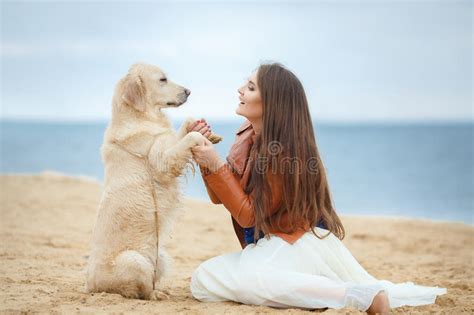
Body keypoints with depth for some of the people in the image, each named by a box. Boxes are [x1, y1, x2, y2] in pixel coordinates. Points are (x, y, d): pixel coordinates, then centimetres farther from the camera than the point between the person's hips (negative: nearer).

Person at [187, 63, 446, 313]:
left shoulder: (283, 151, -19)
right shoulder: (248, 135, 5)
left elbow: (249, 215, -14)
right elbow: (220, 197, 7)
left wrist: (216, 165, -20)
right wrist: (205, 158, -8)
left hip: (295, 244, -10)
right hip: (270, 244, 10)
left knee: (205, 281, -23)